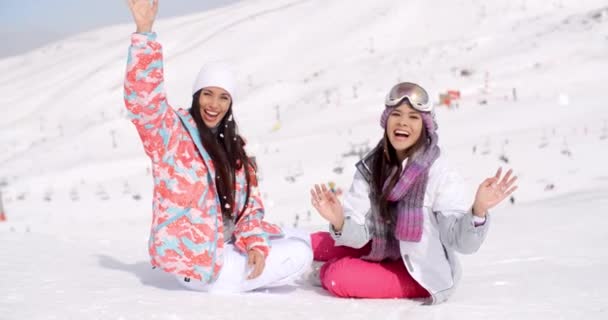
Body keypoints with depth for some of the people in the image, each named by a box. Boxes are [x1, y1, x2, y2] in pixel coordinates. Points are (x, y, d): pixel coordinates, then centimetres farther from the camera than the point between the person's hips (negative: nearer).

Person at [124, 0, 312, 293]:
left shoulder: (231, 147, 10)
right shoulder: (170, 133, -10)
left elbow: (249, 204, 7)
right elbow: (144, 100, -29)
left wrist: (255, 244, -13)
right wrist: (144, 32, -37)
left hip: (225, 245, 8)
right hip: (192, 257, -8)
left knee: (300, 244, 13)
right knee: (298, 255, -9)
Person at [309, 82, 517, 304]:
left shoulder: (439, 174, -22)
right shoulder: (370, 168, -8)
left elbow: (460, 241, -26)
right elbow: (358, 234, -12)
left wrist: (478, 210, -46)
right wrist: (339, 223, -34)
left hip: (422, 274, -5)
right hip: (383, 253, 5)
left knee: (336, 277, -20)